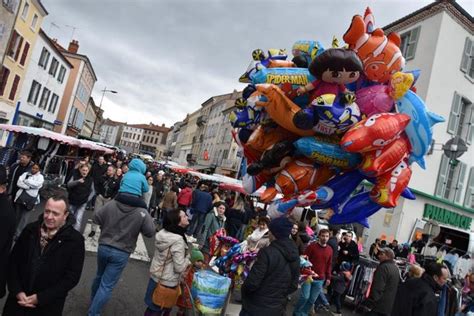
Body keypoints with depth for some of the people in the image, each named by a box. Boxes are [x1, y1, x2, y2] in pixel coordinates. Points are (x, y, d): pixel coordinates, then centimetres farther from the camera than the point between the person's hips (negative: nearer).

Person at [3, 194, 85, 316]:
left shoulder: (75, 240, -15)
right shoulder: (30, 229, -4)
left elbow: (72, 277, -13)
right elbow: (14, 261, 2)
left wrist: (40, 298, -15)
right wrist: (17, 291, -7)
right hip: (18, 299, 3)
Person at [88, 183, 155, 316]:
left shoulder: (111, 204, -10)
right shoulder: (142, 213, -19)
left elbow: (96, 218, -2)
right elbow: (150, 232, -10)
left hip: (103, 247, 4)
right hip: (121, 253, -4)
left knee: (99, 276, 28)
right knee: (107, 285, 6)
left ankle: (93, 303, 49)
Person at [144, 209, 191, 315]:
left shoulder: (161, 233, -5)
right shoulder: (178, 240, -28)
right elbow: (179, 268, -24)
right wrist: (188, 258, -7)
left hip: (155, 276, 7)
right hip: (167, 282, -7)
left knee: (152, 307, 23)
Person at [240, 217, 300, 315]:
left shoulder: (268, 252, -22)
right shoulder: (295, 256, 0)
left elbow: (252, 282, -21)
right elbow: (293, 285, 8)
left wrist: (244, 290, -2)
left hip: (256, 308, -6)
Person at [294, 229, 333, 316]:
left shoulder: (330, 250, 4)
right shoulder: (311, 246, -9)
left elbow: (329, 264, 12)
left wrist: (328, 277, 10)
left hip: (320, 279, 4)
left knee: (312, 299, 8)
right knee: (305, 296, -9)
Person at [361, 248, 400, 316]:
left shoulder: (383, 267, -18)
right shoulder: (396, 267, 12)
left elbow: (377, 289, -24)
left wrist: (369, 303, -21)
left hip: (379, 305, -9)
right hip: (389, 305, 9)